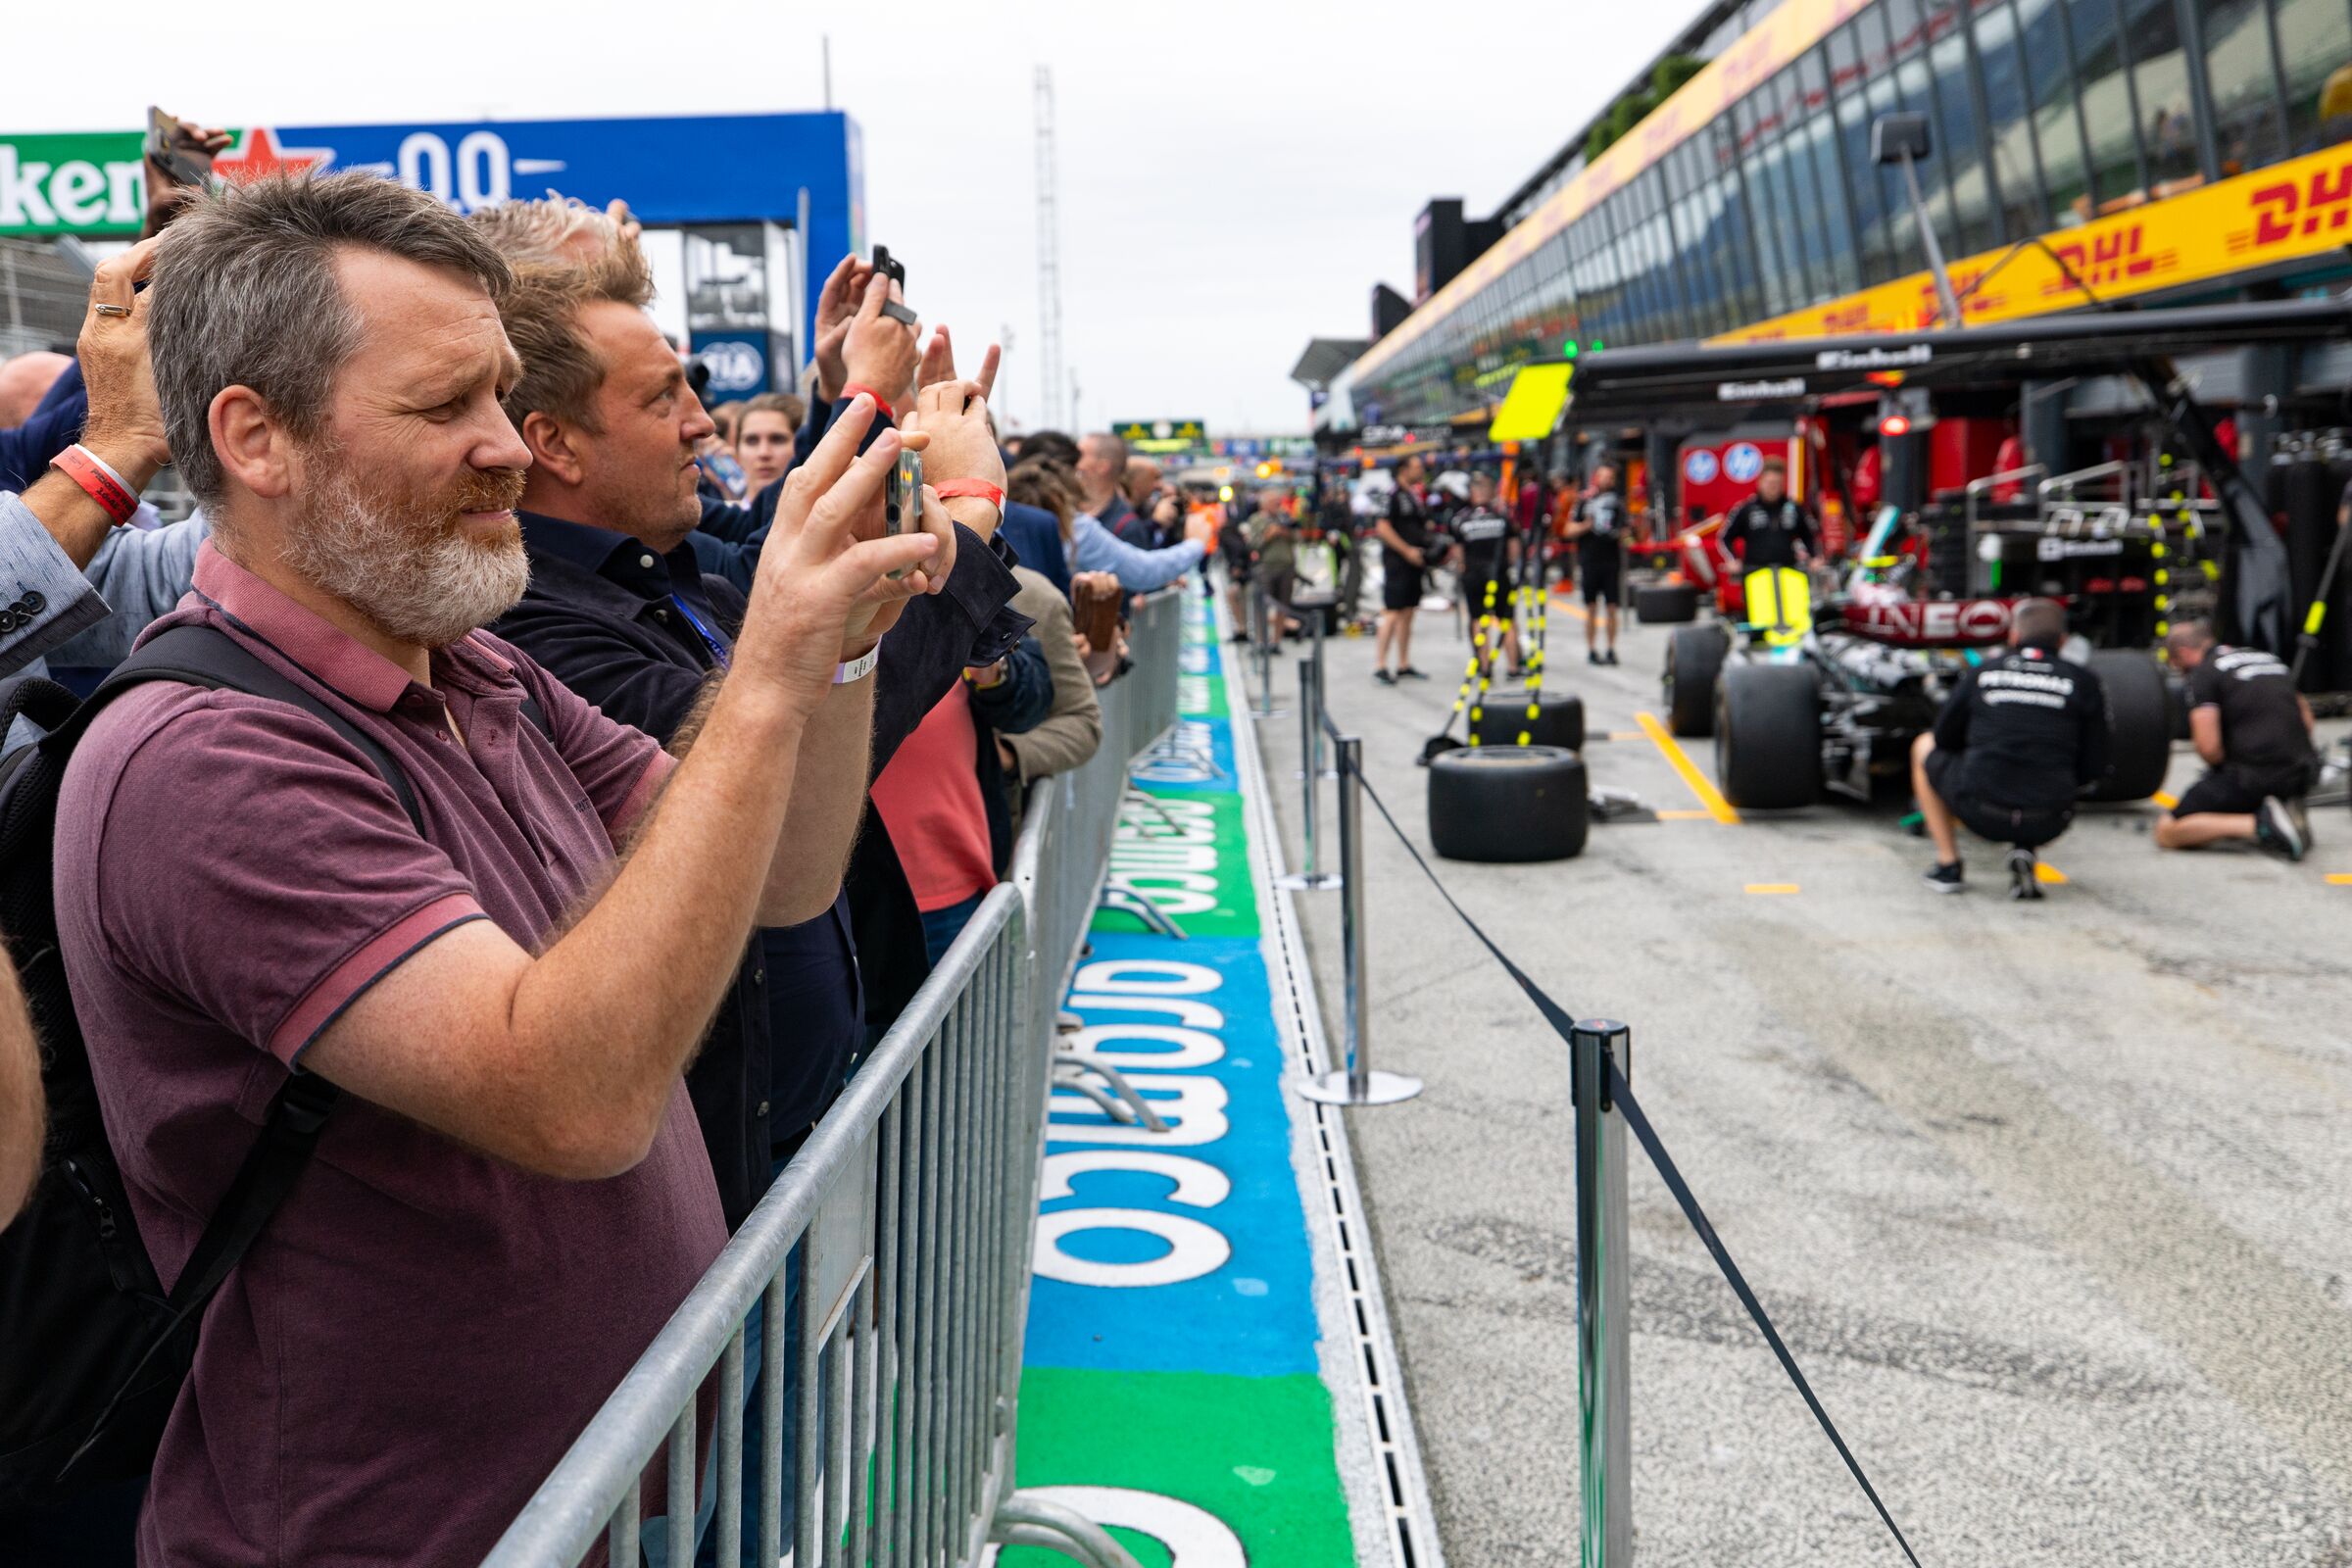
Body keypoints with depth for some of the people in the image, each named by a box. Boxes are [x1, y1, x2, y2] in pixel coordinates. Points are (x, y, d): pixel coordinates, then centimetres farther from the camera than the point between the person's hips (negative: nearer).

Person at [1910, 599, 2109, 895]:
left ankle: (1948, 865, 20)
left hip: (1980, 814, -1)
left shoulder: (1982, 673, 6)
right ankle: (2026, 850, 10)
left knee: (1924, 746, 28)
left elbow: (1944, 739, 15)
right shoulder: (2085, 683, 5)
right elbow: (2094, 767, 6)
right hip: (2048, 824, 1)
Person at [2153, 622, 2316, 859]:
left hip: (2252, 776, -7)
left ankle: (2258, 824, -16)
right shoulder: (2268, 658, 19)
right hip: (2301, 775, 7)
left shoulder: (2203, 673, -5)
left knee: (2166, 832, 0)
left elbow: (2208, 747, -15)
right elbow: (2306, 718, 23)